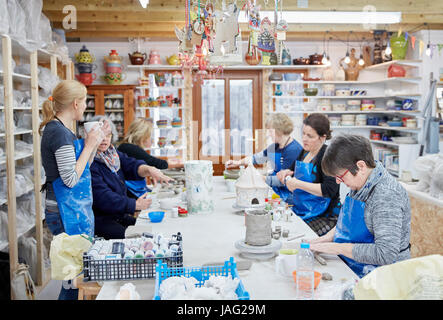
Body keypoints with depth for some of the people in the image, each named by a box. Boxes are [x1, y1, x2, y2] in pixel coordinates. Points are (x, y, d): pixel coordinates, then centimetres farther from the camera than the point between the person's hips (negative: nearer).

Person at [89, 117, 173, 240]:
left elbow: (131, 165, -4)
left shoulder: (113, 153, 12)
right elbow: (103, 197, -20)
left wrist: (149, 169, -26)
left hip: (120, 215, 7)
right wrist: (135, 205, -17)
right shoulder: (89, 163, -14)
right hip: (100, 219, -7)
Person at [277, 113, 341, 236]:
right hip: (299, 212, 8)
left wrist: (298, 184, -22)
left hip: (322, 217, -7)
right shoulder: (305, 152, 11)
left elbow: (330, 190, -23)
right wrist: (288, 173, 3)